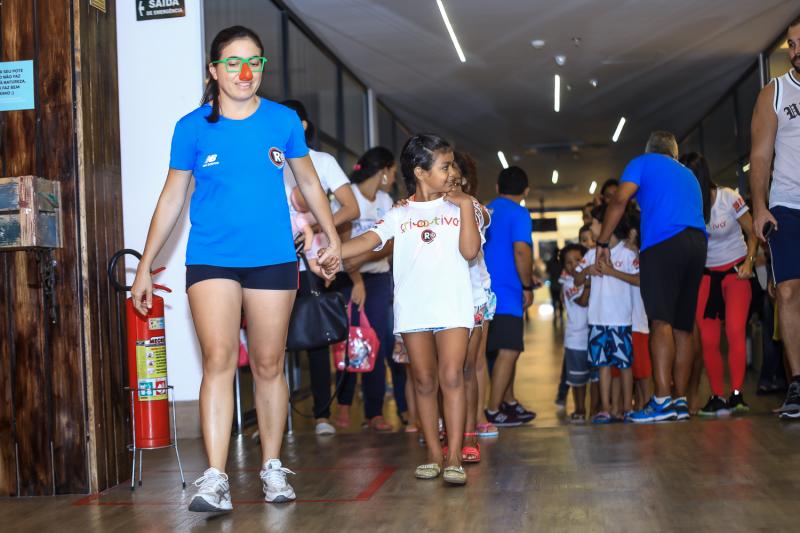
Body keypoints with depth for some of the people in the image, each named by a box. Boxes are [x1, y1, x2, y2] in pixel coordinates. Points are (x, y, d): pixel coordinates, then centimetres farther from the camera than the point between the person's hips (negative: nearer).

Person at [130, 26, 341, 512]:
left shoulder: (285, 121, 3)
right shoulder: (193, 127, 0)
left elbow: (309, 184, 17)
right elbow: (172, 198, 7)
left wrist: (332, 238, 14)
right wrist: (145, 266, 7)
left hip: (273, 259, 1)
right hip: (211, 259, -1)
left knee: (269, 365, 8)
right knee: (219, 360, -13)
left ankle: (273, 468, 20)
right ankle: (215, 480, -13)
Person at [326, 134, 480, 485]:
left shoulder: (459, 207, 9)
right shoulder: (400, 213, 10)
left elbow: (470, 250, -4)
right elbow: (369, 240, -5)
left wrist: (466, 206, -6)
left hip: (453, 305, -1)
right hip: (412, 307, 2)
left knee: (451, 376, -11)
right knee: (424, 380, 5)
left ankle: (454, 457, -9)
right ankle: (434, 454, 14)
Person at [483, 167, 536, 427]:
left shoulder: (486, 212, 15)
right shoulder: (519, 214, -7)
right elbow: (521, 250, -20)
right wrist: (528, 286, -10)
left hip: (486, 290, 8)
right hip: (507, 293, -8)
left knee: (508, 349, 18)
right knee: (508, 351, -7)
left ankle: (509, 403, 26)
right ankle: (493, 412, -9)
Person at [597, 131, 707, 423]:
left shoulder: (643, 163, 13)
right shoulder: (688, 174, 31)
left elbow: (619, 200, -1)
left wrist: (602, 242, 4)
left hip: (663, 241, -6)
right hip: (697, 243, 6)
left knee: (661, 320, -14)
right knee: (683, 325, 7)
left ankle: (663, 399, -23)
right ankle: (680, 401, 5)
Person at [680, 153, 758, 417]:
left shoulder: (729, 198, -13)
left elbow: (752, 234, -3)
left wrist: (748, 262, -17)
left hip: (735, 271, -3)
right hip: (706, 276, 3)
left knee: (735, 330, -20)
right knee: (708, 340, -4)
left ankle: (736, 395, -20)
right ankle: (717, 397, 3)